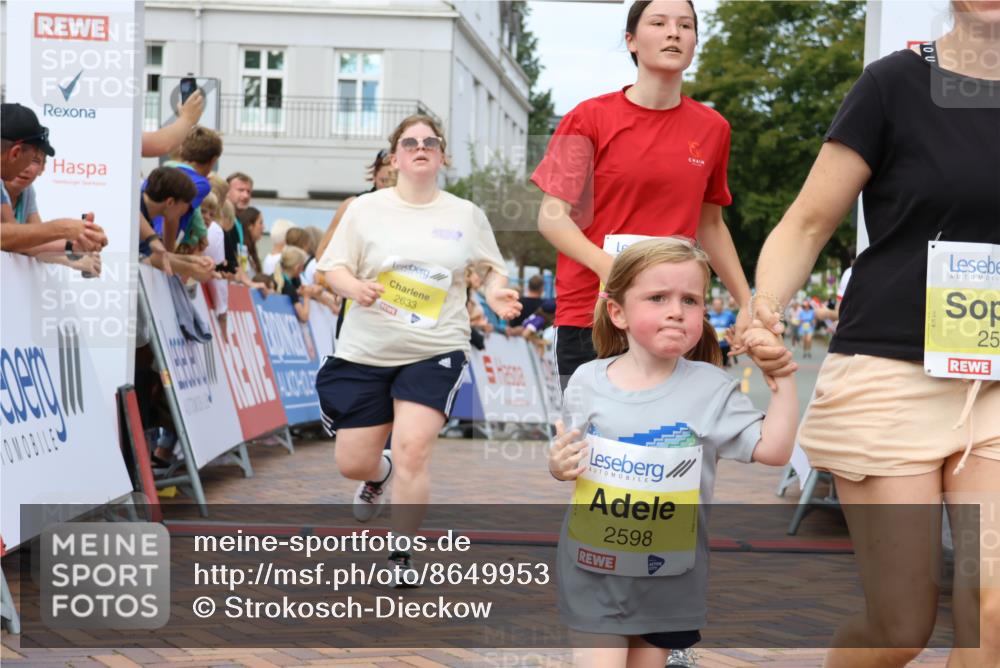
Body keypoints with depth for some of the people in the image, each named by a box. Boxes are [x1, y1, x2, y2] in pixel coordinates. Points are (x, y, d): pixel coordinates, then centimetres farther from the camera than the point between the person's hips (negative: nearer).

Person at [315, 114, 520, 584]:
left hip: (435, 352, -1)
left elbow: (493, 266, 15)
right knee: (351, 463, 4)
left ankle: (402, 557, 3)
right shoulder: (366, 209, 1)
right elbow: (333, 269, -1)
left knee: (412, 451, -16)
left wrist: (495, 291, -8)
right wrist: (354, 286, -23)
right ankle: (378, 475, 44)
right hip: (365, 351, 1)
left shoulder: (466, 214, 4)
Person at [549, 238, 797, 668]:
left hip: (670, 570, 0)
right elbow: (571, 456, 8)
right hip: (595, 561, 0)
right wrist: (558, 466, -13)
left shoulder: (711, 389, -6)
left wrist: (783, 376, -14)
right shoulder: (588, 381, -3)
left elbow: (773, 449, -9)